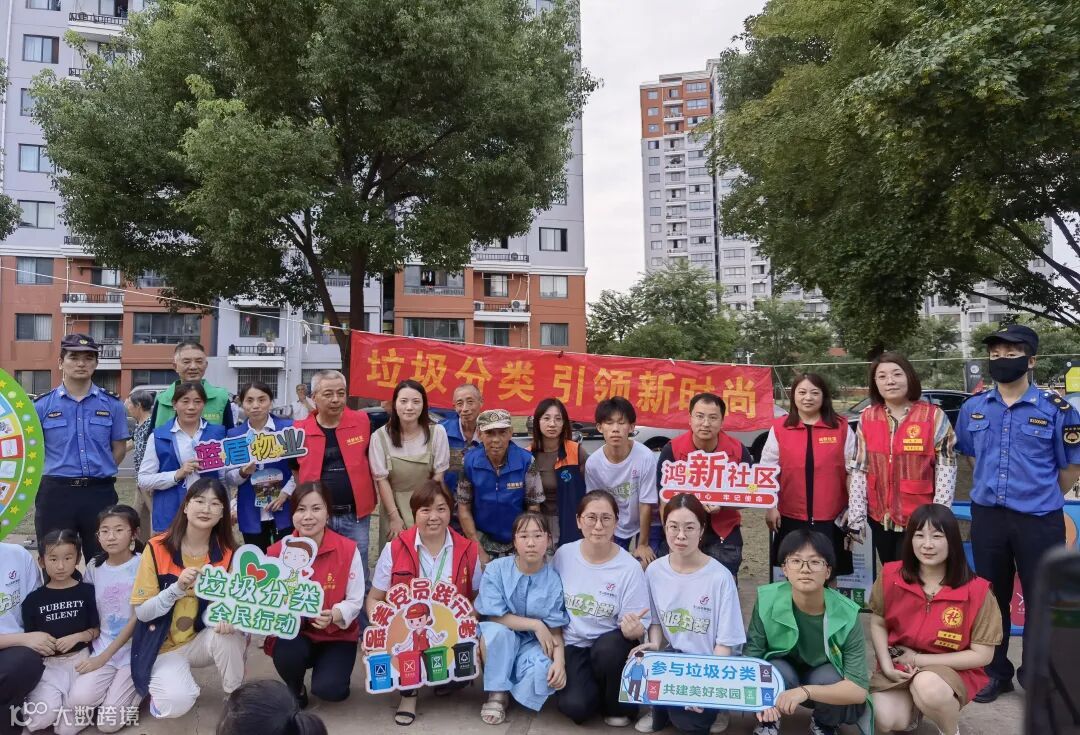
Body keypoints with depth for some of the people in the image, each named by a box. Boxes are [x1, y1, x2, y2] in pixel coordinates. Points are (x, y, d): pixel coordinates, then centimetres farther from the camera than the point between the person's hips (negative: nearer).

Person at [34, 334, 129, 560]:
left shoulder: (112, 404, 4)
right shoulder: (42, 405, 2)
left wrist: (99, 473, 3)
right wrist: (58, 473, 2)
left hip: (100, 492, 1)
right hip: (55, 493, 0)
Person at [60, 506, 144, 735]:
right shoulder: (94, 567, 5)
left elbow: (139, 617, -10)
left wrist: (104, 656, -12)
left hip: (134, 651, -3)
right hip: (102, 646, 3)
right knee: (78, 701, -23)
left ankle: (136, 685, 15)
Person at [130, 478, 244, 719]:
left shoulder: (227, 553, -7)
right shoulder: (157, 548, -14)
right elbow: (142, 612, -13)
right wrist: (178, 588, -30)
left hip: (205, 641, 2)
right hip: (165, 646, -2)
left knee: (228, 633, -31)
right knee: (177, 702, -27)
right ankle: (163, 686, 10)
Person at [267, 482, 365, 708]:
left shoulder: (348, 550, -15)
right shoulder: (278, 551, -9)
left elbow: (355, 601, -11)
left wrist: (333, 616, -30)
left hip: (336, 635, -1)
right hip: (292, 633, 2)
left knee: (329, 689, -22)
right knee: (289, 653, -31)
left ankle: (328, 666, 17)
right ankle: (295, 691, 6)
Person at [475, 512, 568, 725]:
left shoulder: (554, 580, -10)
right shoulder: (496, 569, -13)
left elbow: (555, 629, -9)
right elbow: (495, 616, -15)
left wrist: (559, 661, -28)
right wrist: (535, 625, -20)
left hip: (533, 644, 1)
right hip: (500, 643, 0)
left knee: (543, 672, -31)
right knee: (495, 631, -34)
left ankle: (512, 694, 2)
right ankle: (497, 693, -11)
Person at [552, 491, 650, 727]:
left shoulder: (629, 567, -13)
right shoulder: (563, 554, -6)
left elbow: (639, 628, -10)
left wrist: (633, 629, -33)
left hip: (610, 646, -1)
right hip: (572, 644, 1)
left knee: (607, 649, -35)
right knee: (575, 706, -23)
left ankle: (619, 705, -3)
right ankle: (595, 692, 15)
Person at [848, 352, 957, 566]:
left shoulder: (934, 416, -8)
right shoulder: (867, 419, 1)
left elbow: (946, 469, -7)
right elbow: (859, 470, 2)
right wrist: (856, 518, 0)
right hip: (880, 517, 3)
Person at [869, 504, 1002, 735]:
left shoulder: (975, 590, -17)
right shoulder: (891, 575, -10)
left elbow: (982, 654, -11)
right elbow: (878, 623, 3)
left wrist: (919, 659, -14)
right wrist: (886, 666, -14)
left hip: (953, 670, -2)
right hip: (899, 666, 3)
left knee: (927, 686, -37)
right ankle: (913, 710, 16)